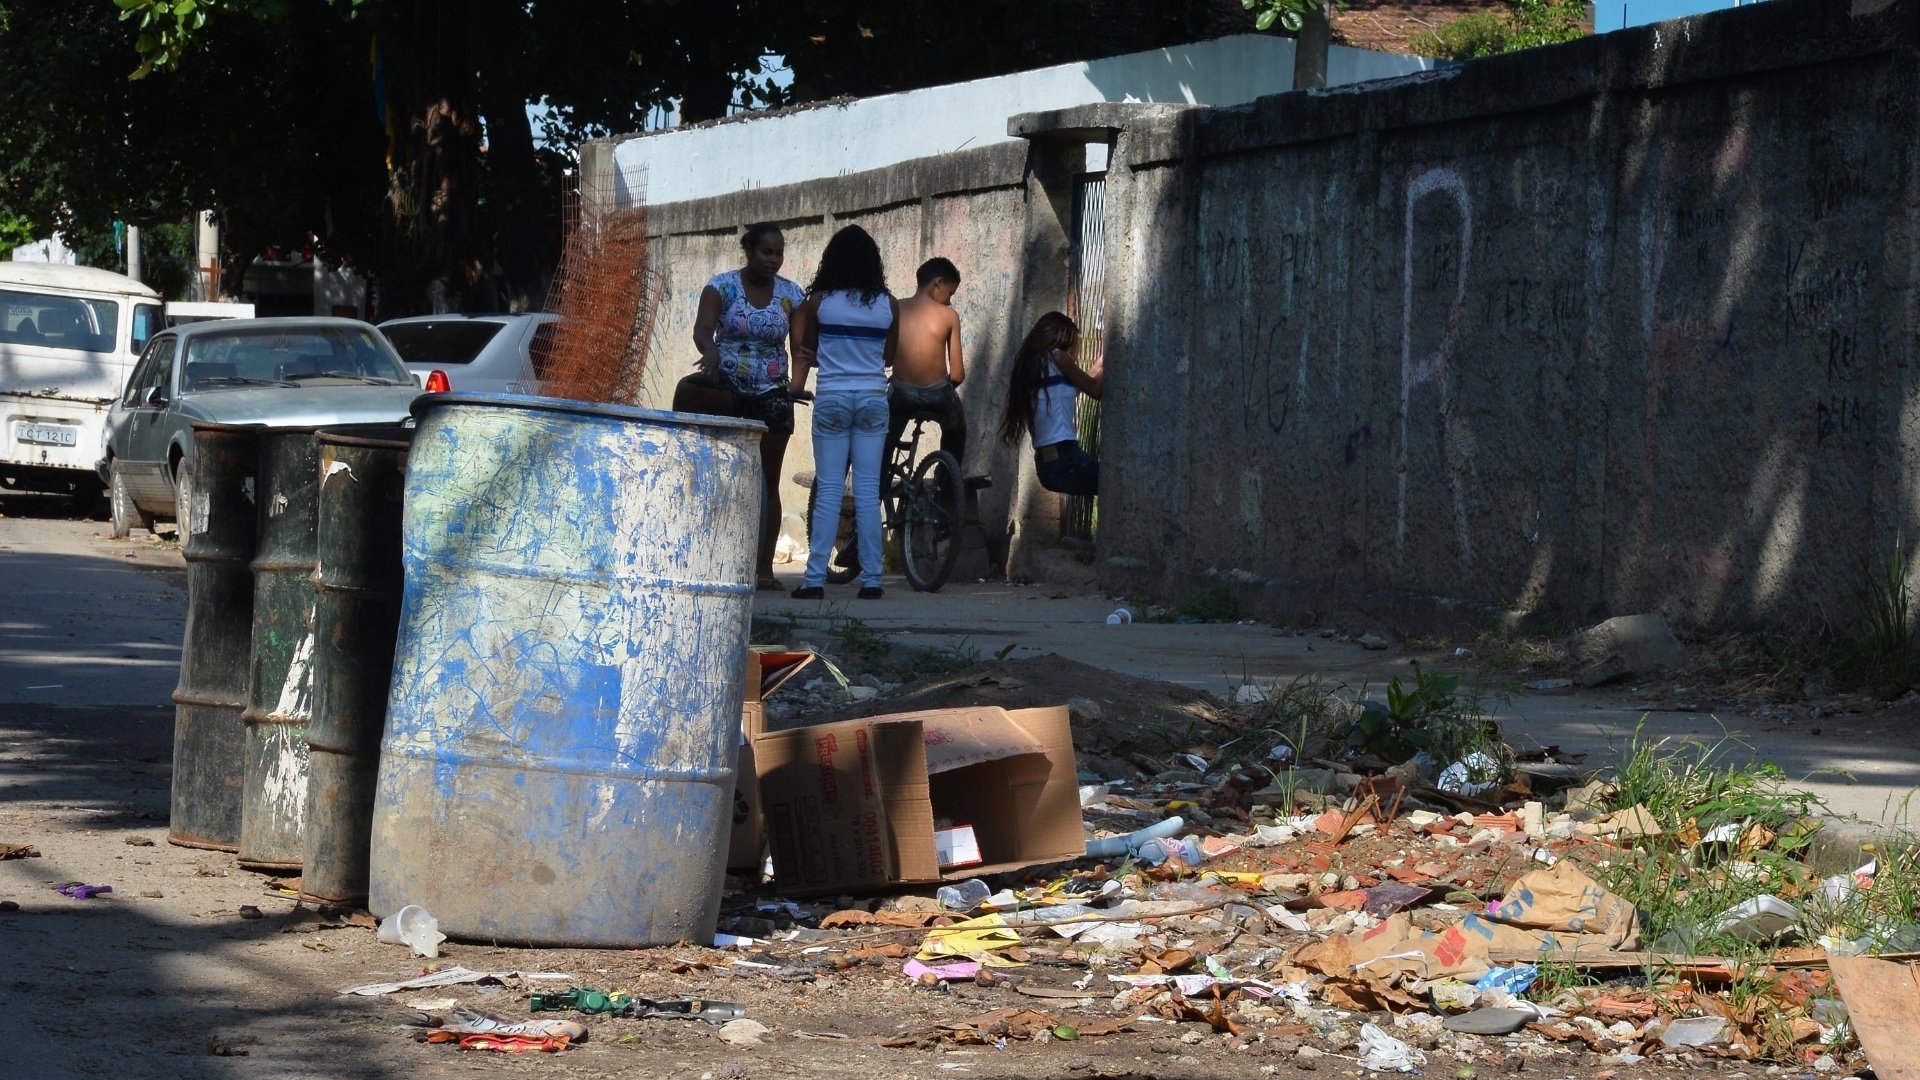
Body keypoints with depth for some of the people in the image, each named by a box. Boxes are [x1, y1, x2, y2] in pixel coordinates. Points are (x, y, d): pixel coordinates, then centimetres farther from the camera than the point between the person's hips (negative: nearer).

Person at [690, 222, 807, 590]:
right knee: (688, 391, -37)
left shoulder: (791, 294, 2)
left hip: (771, 394, 2)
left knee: (768, 481, 2)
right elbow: (702, 328, -19)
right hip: (728, 384, -2)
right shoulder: (723, 286, -5)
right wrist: (710, 349, -42)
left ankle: (764, 567, 7)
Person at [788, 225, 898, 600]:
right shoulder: (888, 305, 0)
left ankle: (815, 579, -4)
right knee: (868, 491, 3)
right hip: (873, 398, 1)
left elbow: (806, 351, 6)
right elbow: (890, 356, 10)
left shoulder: (818, 302, -4)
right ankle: (871, 579, 3)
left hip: (831, 399, -1)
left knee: (828, 491, 0)